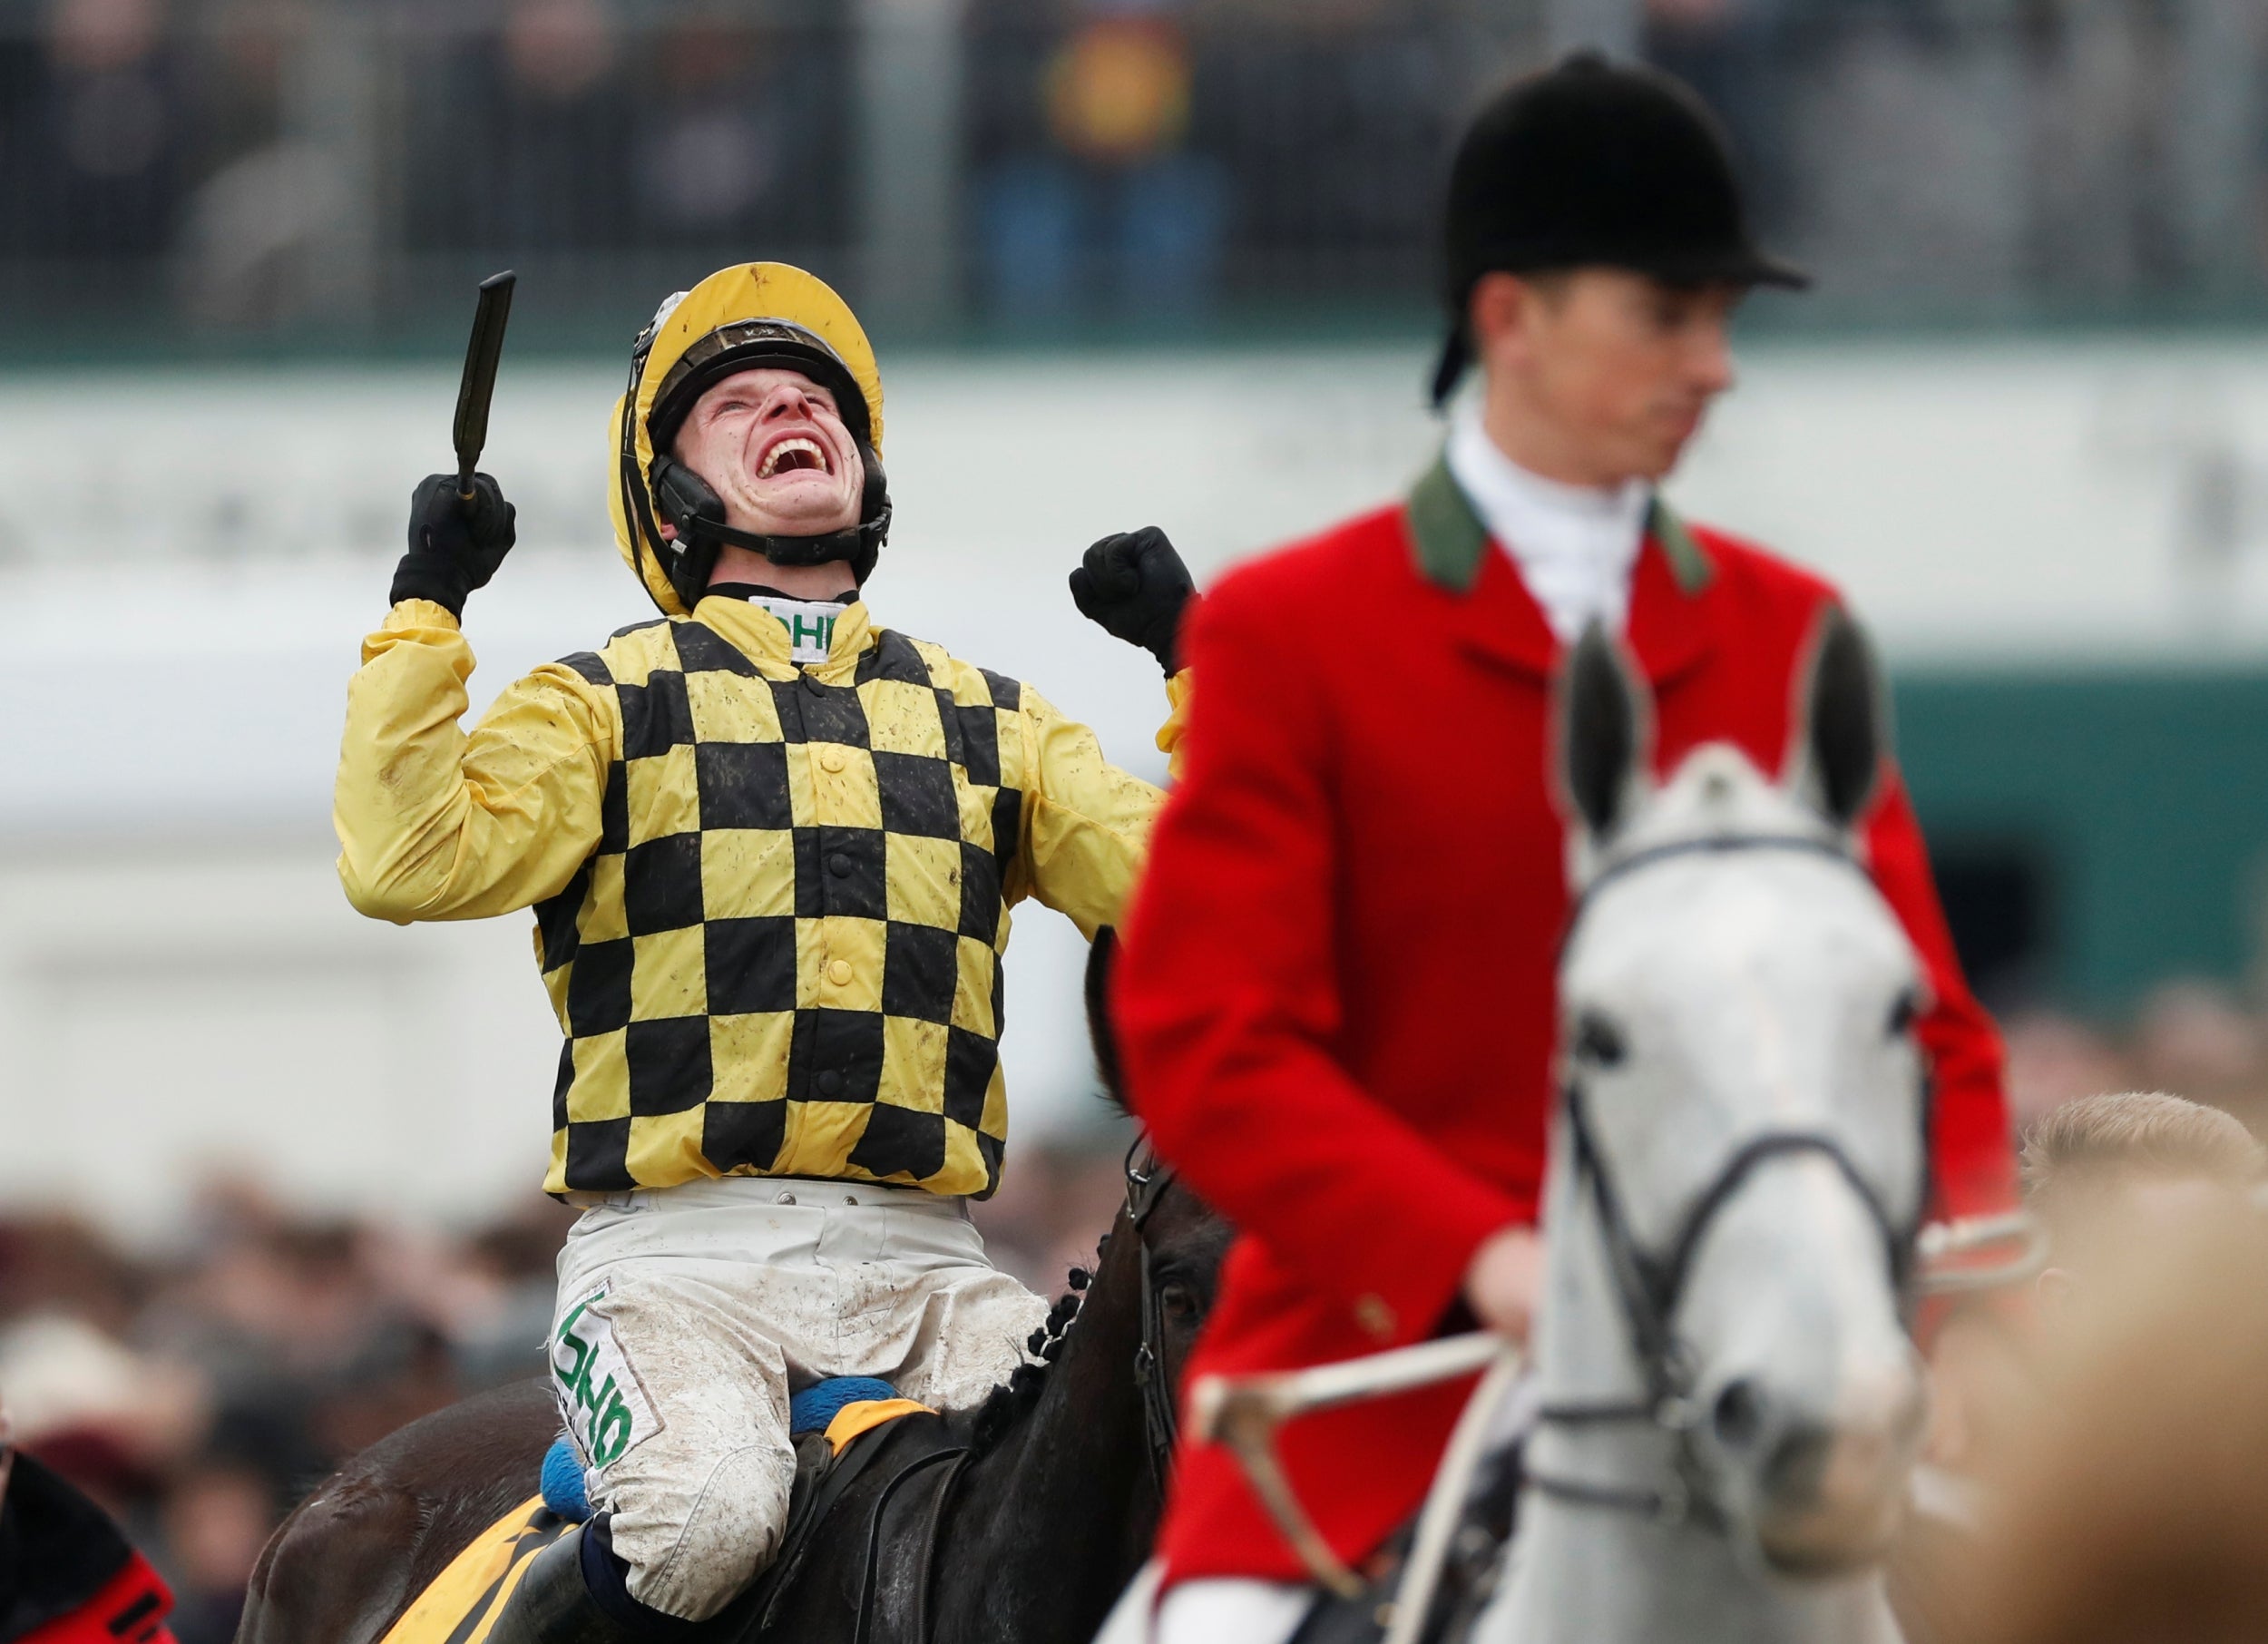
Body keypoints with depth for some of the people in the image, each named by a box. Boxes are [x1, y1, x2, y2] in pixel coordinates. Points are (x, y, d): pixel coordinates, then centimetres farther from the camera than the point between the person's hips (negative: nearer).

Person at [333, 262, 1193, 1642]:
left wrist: (1194, 665, 7)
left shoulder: (990, 723, 21)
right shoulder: (605, 706, 11)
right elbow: (410, 865, -6)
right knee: (710, 1512, -33)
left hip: (922, 1265, 3)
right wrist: (426, 610, -6)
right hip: (679, 1258, -3)